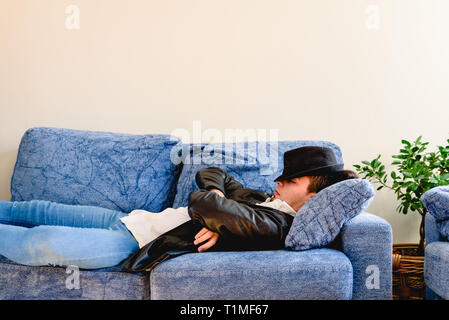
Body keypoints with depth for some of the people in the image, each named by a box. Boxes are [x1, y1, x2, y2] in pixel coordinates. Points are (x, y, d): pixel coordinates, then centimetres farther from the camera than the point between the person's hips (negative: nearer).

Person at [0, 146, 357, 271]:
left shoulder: (277, 224, -16)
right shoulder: (263, 200, 11)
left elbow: (206, 204, -28)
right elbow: (213, 175, 17)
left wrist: (207, 201, -4)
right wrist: (216, 211, -2)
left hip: (139, 245, -8)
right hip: (133, 220, 8)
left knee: (40, 242, -19)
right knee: (46, 212, 10)